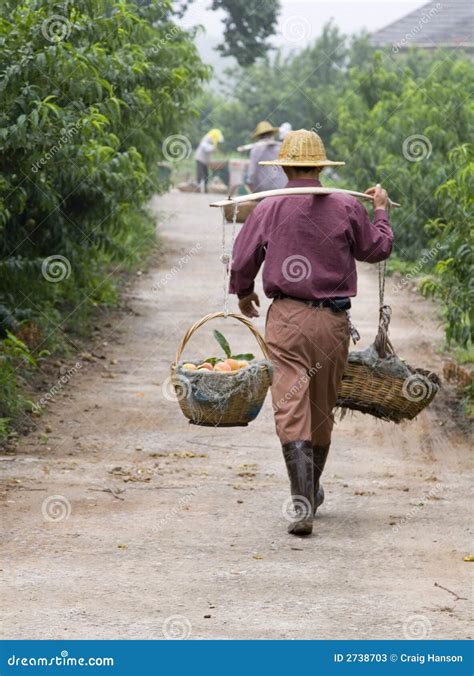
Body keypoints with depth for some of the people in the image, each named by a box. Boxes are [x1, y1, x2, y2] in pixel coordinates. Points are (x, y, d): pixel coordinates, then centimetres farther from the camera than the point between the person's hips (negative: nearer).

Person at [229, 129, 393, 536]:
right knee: (323, 408, 17)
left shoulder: (269, 209, -2)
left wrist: (243, 294, 26)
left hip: (286, 319, -2)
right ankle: (312, 493, 34)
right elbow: (377, 249, 14)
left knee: (292, 411, -6)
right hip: (333, 321, 2)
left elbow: (242, 262, 4)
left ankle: (303, 503, -19)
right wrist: (381, 211, 33)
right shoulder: (347, 208, 0)